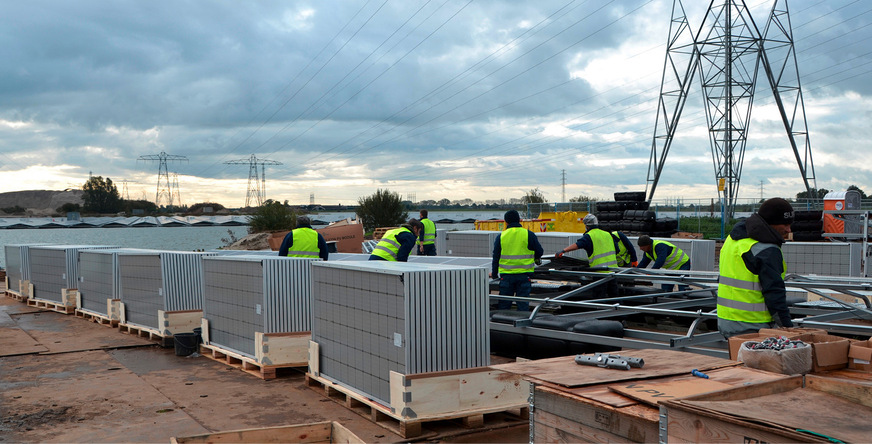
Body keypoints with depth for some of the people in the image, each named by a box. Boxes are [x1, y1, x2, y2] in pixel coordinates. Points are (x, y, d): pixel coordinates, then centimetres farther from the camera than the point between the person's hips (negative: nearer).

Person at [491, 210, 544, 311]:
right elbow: (540, 252, 2)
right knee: (523, 303, 4)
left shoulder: (501, 236, 1)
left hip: (506, 275, 1)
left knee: (504, 304, 9)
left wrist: (494, 274, 15)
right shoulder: (528, 234, -3)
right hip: (524, 274, -1)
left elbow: (496, 257, 5)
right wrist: (535, 258, 24)